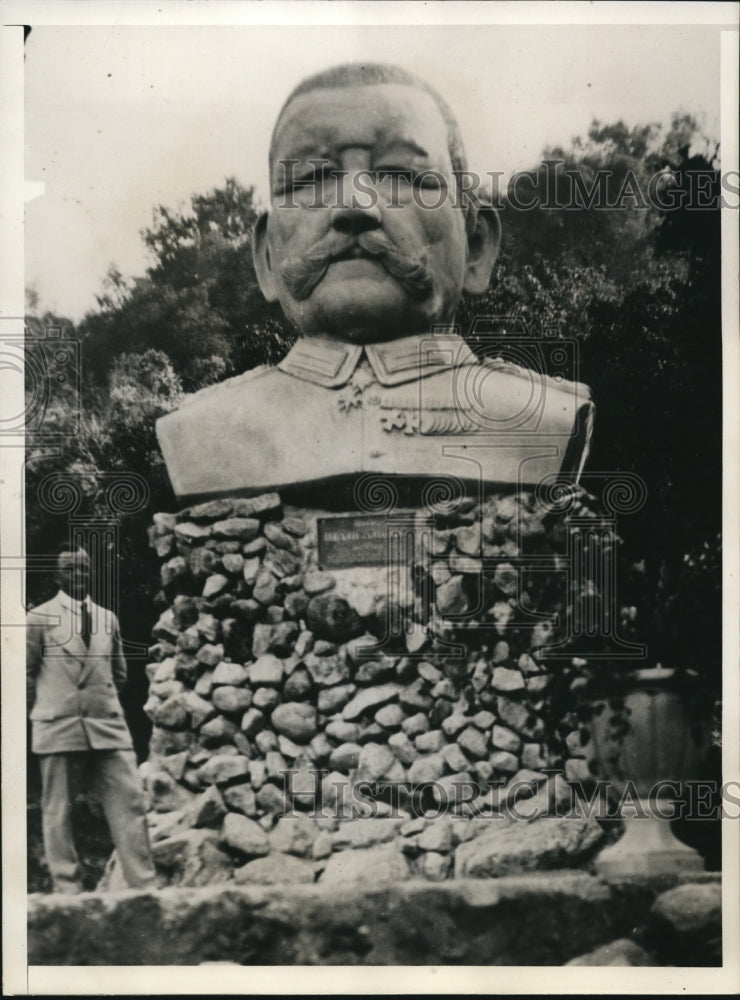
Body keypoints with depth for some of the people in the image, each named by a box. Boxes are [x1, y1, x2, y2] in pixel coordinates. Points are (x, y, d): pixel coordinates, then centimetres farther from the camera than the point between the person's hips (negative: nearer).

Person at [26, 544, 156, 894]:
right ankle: (67, 888, 11)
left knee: (130, 801, -4)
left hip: (108, 726, 3)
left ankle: (144, 885, -1)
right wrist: (45, 710, 8)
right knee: (58, 811, 2)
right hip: (57, 728, -3)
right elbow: (25, 673, 5)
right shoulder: (39, 617, 2)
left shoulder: (108, 618, 13)